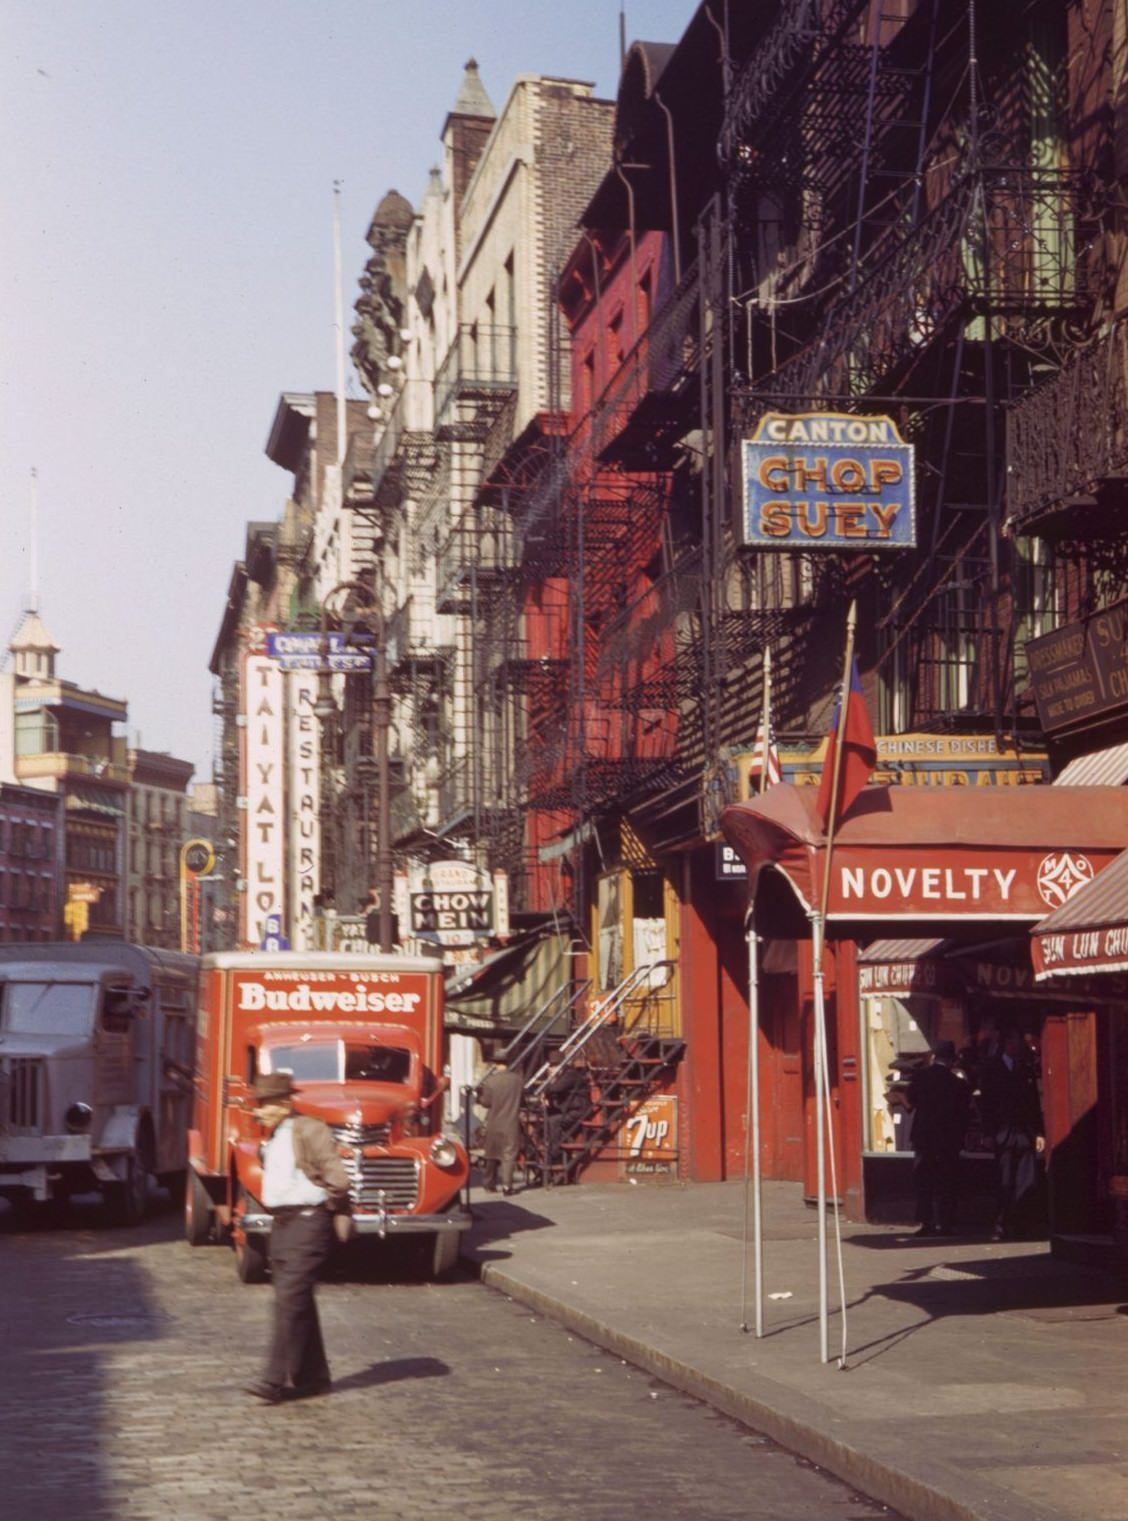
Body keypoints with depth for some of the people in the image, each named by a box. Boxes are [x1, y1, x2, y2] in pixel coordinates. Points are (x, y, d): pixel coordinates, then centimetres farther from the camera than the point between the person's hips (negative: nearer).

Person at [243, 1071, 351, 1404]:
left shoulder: (310, 1131, -12)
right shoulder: (272, 1138, 17)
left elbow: (337, 1179, -18)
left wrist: (331, 1204, -3)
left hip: (307, 1223, -9)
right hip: (281, 1223, 9)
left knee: (290, 1298, -13)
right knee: (297, 1302, 11)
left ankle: (277, 1378, -15)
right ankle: (312, 1376, 17)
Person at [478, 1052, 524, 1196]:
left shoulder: (490, 1080, -11)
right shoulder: (518, 1079, -5)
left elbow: (485, 1102, -6)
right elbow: (522, 1097, 8)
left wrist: (479, 1094, 12)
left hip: (494, 1123, 0)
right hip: (512, 1123, 0)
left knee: (492, 1155, 14)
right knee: (509, 1154, 0)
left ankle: (489, 1184, 22)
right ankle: (507, 1185, -12)